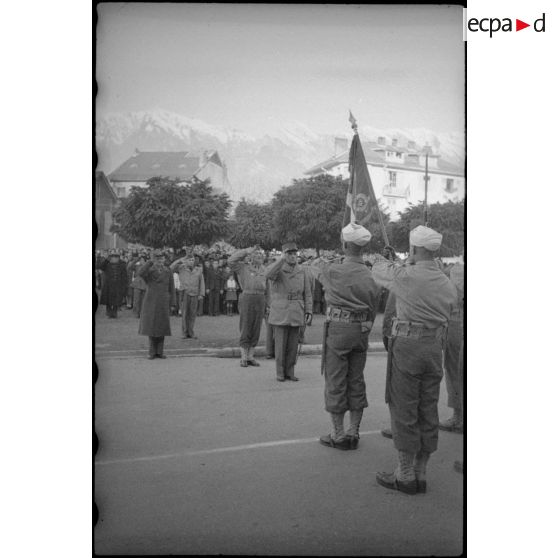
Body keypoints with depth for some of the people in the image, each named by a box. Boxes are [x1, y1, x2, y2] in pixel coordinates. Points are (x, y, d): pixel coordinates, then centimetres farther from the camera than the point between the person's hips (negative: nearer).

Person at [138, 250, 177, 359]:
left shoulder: (168, 272, 4)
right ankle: (152, 352, 8)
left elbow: (171, 289, 6)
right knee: (151, 326, 1)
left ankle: (159, 352, 11)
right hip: (151, 302, -1)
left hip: (163, 303, 1)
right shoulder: (149, 271, -2)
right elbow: (141, 273, -27)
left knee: (161, 326, 4)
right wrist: (150, 261, -21)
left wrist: (172, 304, 1)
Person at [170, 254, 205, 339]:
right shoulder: (181, 268, 3)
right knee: (185, 313, -5)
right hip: (184, 293, -2)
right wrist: (180, 260, -14)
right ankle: (185, 333, 0)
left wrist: (201, 294, -2)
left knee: (192, 314, 3)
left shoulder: (198, 270, 8)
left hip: (194, 295, 2)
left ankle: (190, 332, 12)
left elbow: (201, 283, 7)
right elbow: (171, 269, -11)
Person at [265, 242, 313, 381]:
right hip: (280, 313, -3)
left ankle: (290, 372, 17)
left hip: (296, 314, 3)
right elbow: (268, 274, -29)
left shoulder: (302, 273, 7)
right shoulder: (277, 269, -3)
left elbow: (307, 295, 7)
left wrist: (309, 312, -1)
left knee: (293, 345, 7)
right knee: (280, 344, 0)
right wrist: (282, 258, -31)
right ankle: (280, 373, 11)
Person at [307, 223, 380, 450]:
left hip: (337, 329, -5)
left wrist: (323, 259, 30)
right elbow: (373, 310, 8)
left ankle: (338, 435, 10)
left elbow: (314, 266, 9)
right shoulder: (371, 276, 1)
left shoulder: (334, 271, -13)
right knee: (356, 382, 12)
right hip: (361, 332, 5)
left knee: (336, 382, 3)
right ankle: (353, 433, 20)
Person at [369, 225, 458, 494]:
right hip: (435, 350, 7)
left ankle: (405, 475, 9)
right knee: (427, 412, 10)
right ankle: (420, 473, 19)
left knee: (404, 411, 1)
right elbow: (445, 318, 14)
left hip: (407, 345, -6)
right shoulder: (448, 285, 7)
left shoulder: (407, 276, -12)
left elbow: (380, 273, 8)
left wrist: (380, 260, 29)